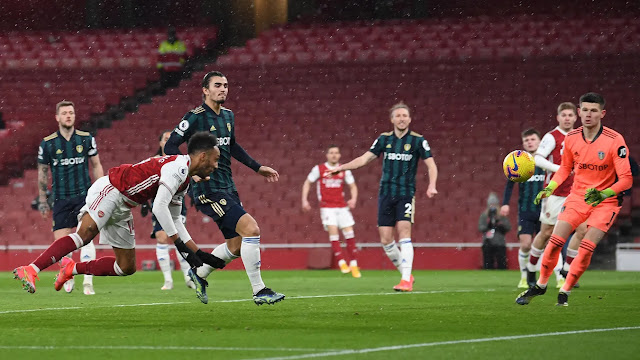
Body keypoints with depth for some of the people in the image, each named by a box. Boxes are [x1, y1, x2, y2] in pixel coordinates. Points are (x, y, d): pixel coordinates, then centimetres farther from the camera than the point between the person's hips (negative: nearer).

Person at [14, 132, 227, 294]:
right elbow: (159, 208, -26)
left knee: (127, 267, 7)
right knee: (85, 234, -31)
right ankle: (31, 270, -37)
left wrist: (200, 254, 18)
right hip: (109, 191, -10)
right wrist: (181, 245, -23)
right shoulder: (178, 167, -17)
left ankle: (72, 269, 15)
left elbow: (174, 221, 23)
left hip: (122, 209, 10)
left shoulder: (184, 182, 15)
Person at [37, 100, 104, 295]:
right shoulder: (47, 143, -1)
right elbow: (42, 172, 9)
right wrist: (42, 200, 10)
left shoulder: (87, 139, 1)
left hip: (84, 195, -1)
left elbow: (96, 166, 10)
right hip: (60, 198, 1)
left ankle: (88, 282, -14)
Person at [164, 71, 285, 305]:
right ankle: (259, 291, -13)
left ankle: (199, 275, 32)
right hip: (208, 189, -9)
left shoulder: (228, 116, 13)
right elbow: (170, 147, -11)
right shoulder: (196, 117, -10)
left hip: (228, 189, 9)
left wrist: (258, 168, 27)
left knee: (236, 246, 10)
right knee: (251, 228, -19)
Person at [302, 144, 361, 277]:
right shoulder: (319, 169, 0)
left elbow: (352, 186, 11)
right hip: (327, 207, -3)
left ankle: (354, 264, 3)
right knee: (333, 231, -18)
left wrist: (353, 199, -8)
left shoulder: (344, 170, 6)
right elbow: (307, 183, 10)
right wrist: (304, 200, 0)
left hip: (342, 206, 3)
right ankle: (341, 262, -15)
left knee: (349, 234, -3)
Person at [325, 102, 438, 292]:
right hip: (386, 194, 4)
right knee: (385, 239, 0)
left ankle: (406, 280, -20)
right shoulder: (384, 139, 8)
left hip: (406, 193, -4)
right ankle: (406, 274, 16)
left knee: (404, 232, -18)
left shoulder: (417, 140, -3)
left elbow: (431, 164, -6)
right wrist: (341, 168, 5)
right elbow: (364, 159, 12)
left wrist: (431, 186, -22)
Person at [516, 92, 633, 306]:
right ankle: (540, 285, 16)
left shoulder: (614, 140, -18)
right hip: (577, 196, 4)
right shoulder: (571, 138, -4)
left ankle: (565, 292, 2)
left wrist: (603, 194, -34)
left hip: (605, 201, -4)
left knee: (586, 249, -14)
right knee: (555, 241, -5)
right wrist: (549, 188, -2)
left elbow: (626, 179, -19)